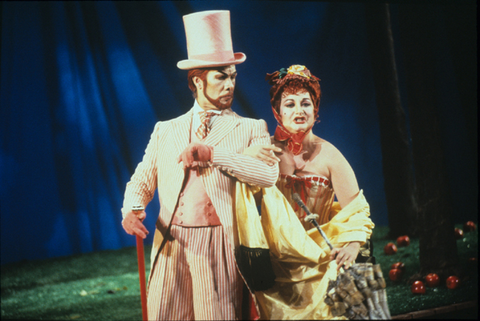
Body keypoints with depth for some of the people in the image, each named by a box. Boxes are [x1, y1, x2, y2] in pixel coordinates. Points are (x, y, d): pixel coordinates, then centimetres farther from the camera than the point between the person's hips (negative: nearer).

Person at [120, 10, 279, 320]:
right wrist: (132, 210, -7)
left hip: (219, 249, -2)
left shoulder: (251, 129, 9)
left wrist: (213, 153, -15)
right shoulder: (165, 131, 17)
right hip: (170, 246, 2)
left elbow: (270, 173, -10)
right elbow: (142, 182, 16)